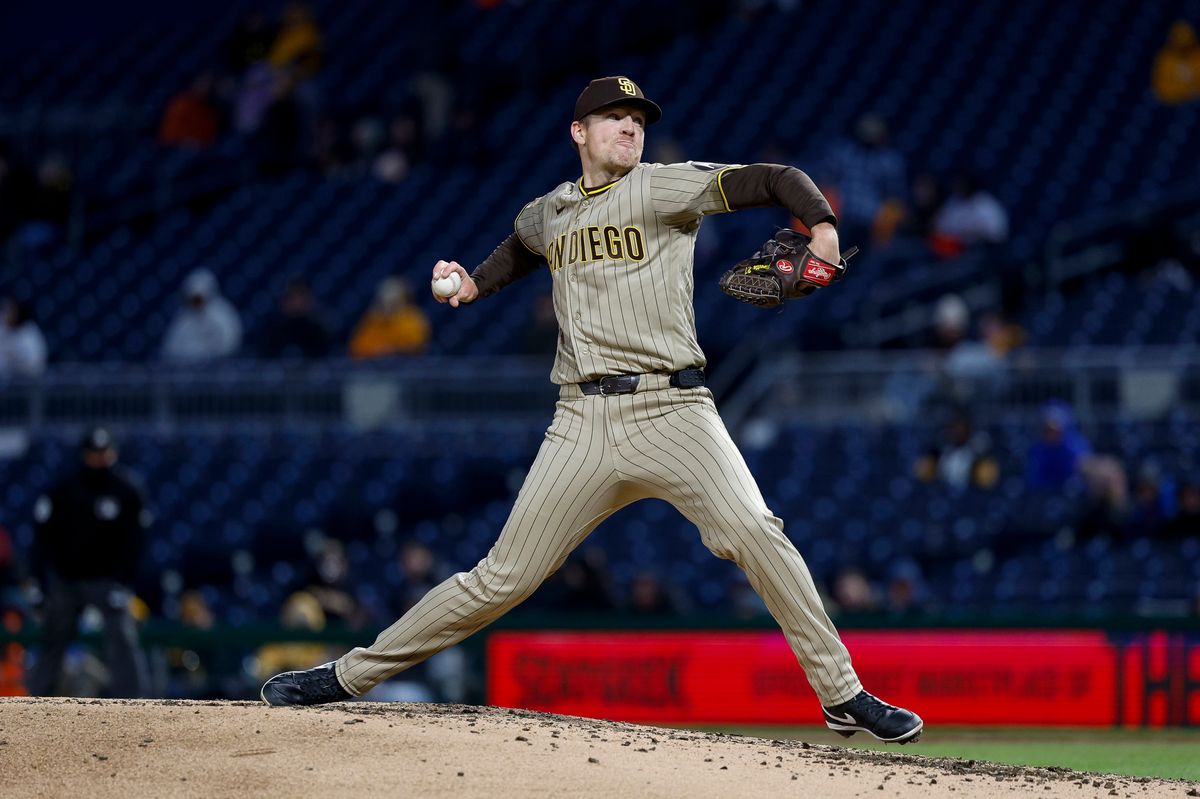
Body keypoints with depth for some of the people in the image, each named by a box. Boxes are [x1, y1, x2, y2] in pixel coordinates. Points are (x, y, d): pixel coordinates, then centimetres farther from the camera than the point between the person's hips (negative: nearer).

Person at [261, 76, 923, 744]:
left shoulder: (661, 188, 1)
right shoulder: (548, 214, 16)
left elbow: (776, 181, -6)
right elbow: (522, 249, 41)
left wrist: (823, 228, -25)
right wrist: (474, 285, 22)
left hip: (671, 409, -3)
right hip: (583, 424, 3)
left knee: (754, 533, -24)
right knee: (503, 580, 2)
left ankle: (844, 695, -16)